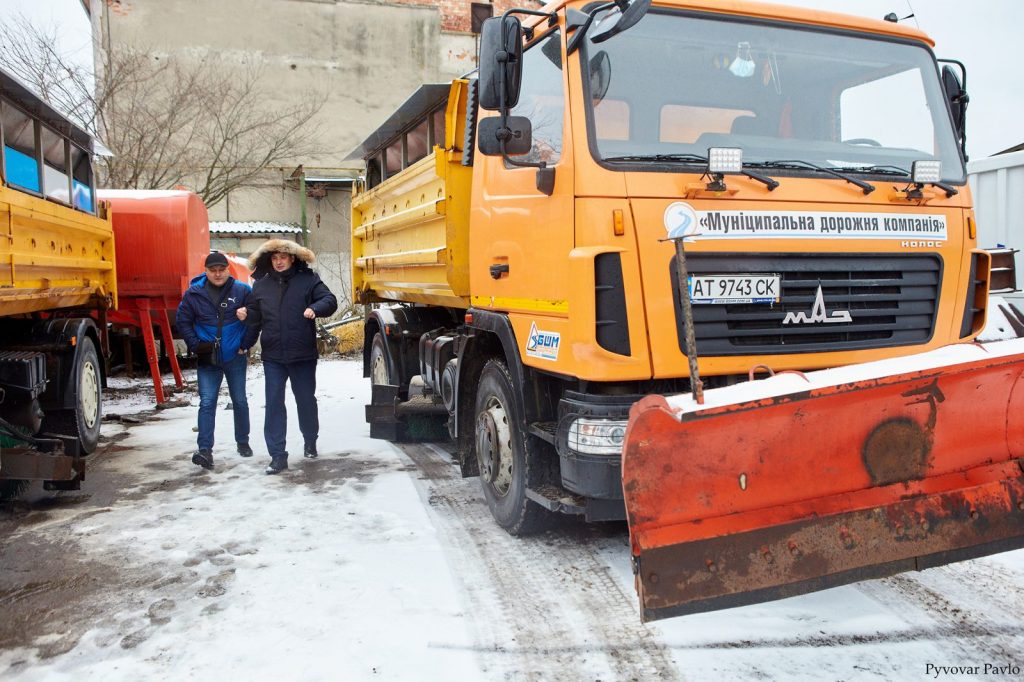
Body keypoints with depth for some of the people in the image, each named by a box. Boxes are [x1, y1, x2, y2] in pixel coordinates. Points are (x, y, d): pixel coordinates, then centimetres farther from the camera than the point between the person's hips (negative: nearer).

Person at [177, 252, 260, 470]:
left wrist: (245, 345, -3)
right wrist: (195, 345, -4)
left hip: (235, 357, 0)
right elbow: (183, 321, 5)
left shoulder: (243, 291, -5)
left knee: (240, 401, 12)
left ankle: (242, 442, 28)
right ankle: (205, 449, -7)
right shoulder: (193, 293, -2)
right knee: (207, 403, -6)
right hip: (207, 359, 0)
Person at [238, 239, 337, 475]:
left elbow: (330, 301, -11)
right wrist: (246, 315, -8)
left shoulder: (308, 280, -2)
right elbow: (257, 319, 13)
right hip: (273, 356, 2)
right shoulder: (261, 285, 8)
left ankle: (310, 442, 36)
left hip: (303, 354, -2)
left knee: (306, 399, 12)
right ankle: (278, 455, 5)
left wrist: (315, 309, -31)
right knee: (274, 404, 0)